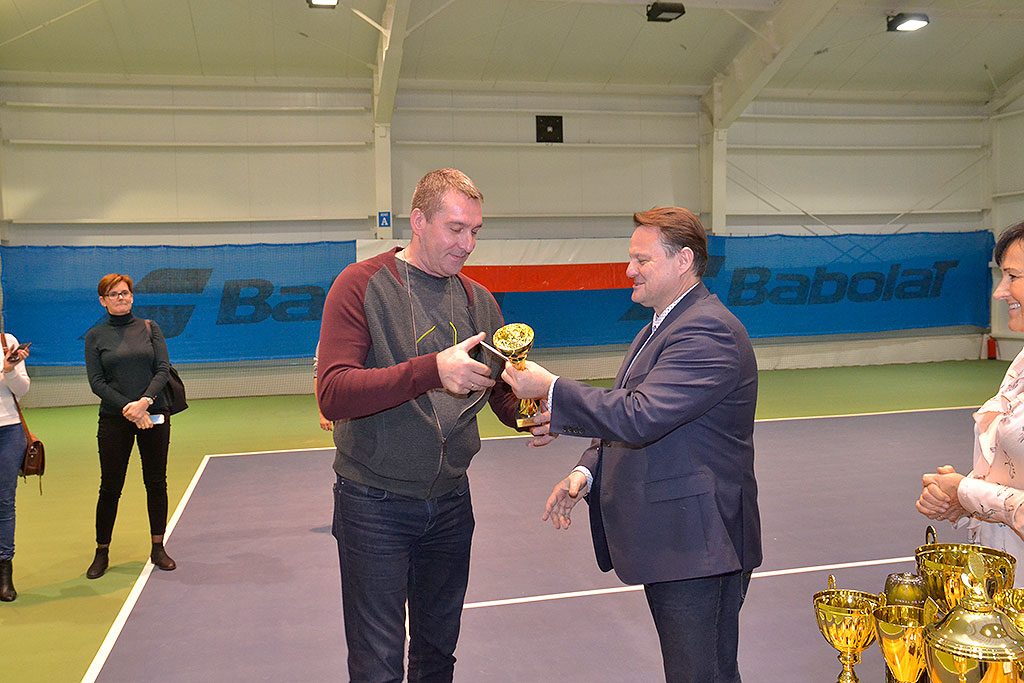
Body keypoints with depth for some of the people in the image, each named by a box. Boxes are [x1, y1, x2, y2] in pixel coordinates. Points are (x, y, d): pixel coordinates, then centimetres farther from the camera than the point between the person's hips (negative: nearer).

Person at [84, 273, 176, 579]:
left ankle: (158, 548, 17)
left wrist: (145, 401, -16)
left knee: (156, 483, 6)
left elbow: (163, 369, -1)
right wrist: (129, 409, -14)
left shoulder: (149, 328, 6)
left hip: (154, 415, 1)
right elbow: (97, 382, -4)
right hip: (114, 419, -1)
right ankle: (102, 552, 17)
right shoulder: (95, 336, 3)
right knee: (110, 487, 3)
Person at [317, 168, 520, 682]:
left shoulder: (478, 300, 5)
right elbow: (333, 394, -24)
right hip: (375, 505, -5)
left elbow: (504, 397, 7)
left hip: (450, 501, 5)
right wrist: (432, 369, -36)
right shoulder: (361, 285, -12)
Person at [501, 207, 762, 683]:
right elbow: (626, 418, 18)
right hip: (668, 541, 10)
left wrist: (549, 389, -21)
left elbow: (639, 418, -28)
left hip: (697, 544, -10)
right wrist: (587, 473, 1)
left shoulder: (708, 331, -19)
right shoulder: (661, 329, 15)